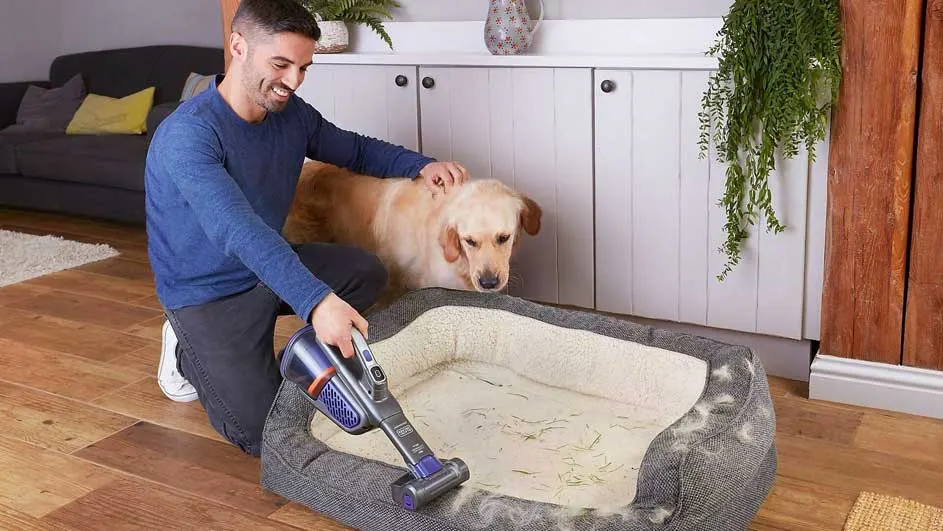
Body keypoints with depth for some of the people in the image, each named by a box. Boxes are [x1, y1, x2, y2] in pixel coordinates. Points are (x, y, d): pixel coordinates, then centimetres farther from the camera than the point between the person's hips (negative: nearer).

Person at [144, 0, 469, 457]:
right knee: (265, 434, -15)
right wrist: (315, 301, -54)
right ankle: (189, 353, 12)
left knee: (368, 273, -7)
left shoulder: (291, 114, -5)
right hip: (207, 292, -7)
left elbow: (354, 149, 11)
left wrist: (420, 165, -8)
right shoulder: (186, 135, -29)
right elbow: (237, 229, -42)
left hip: (267, 267, 7)